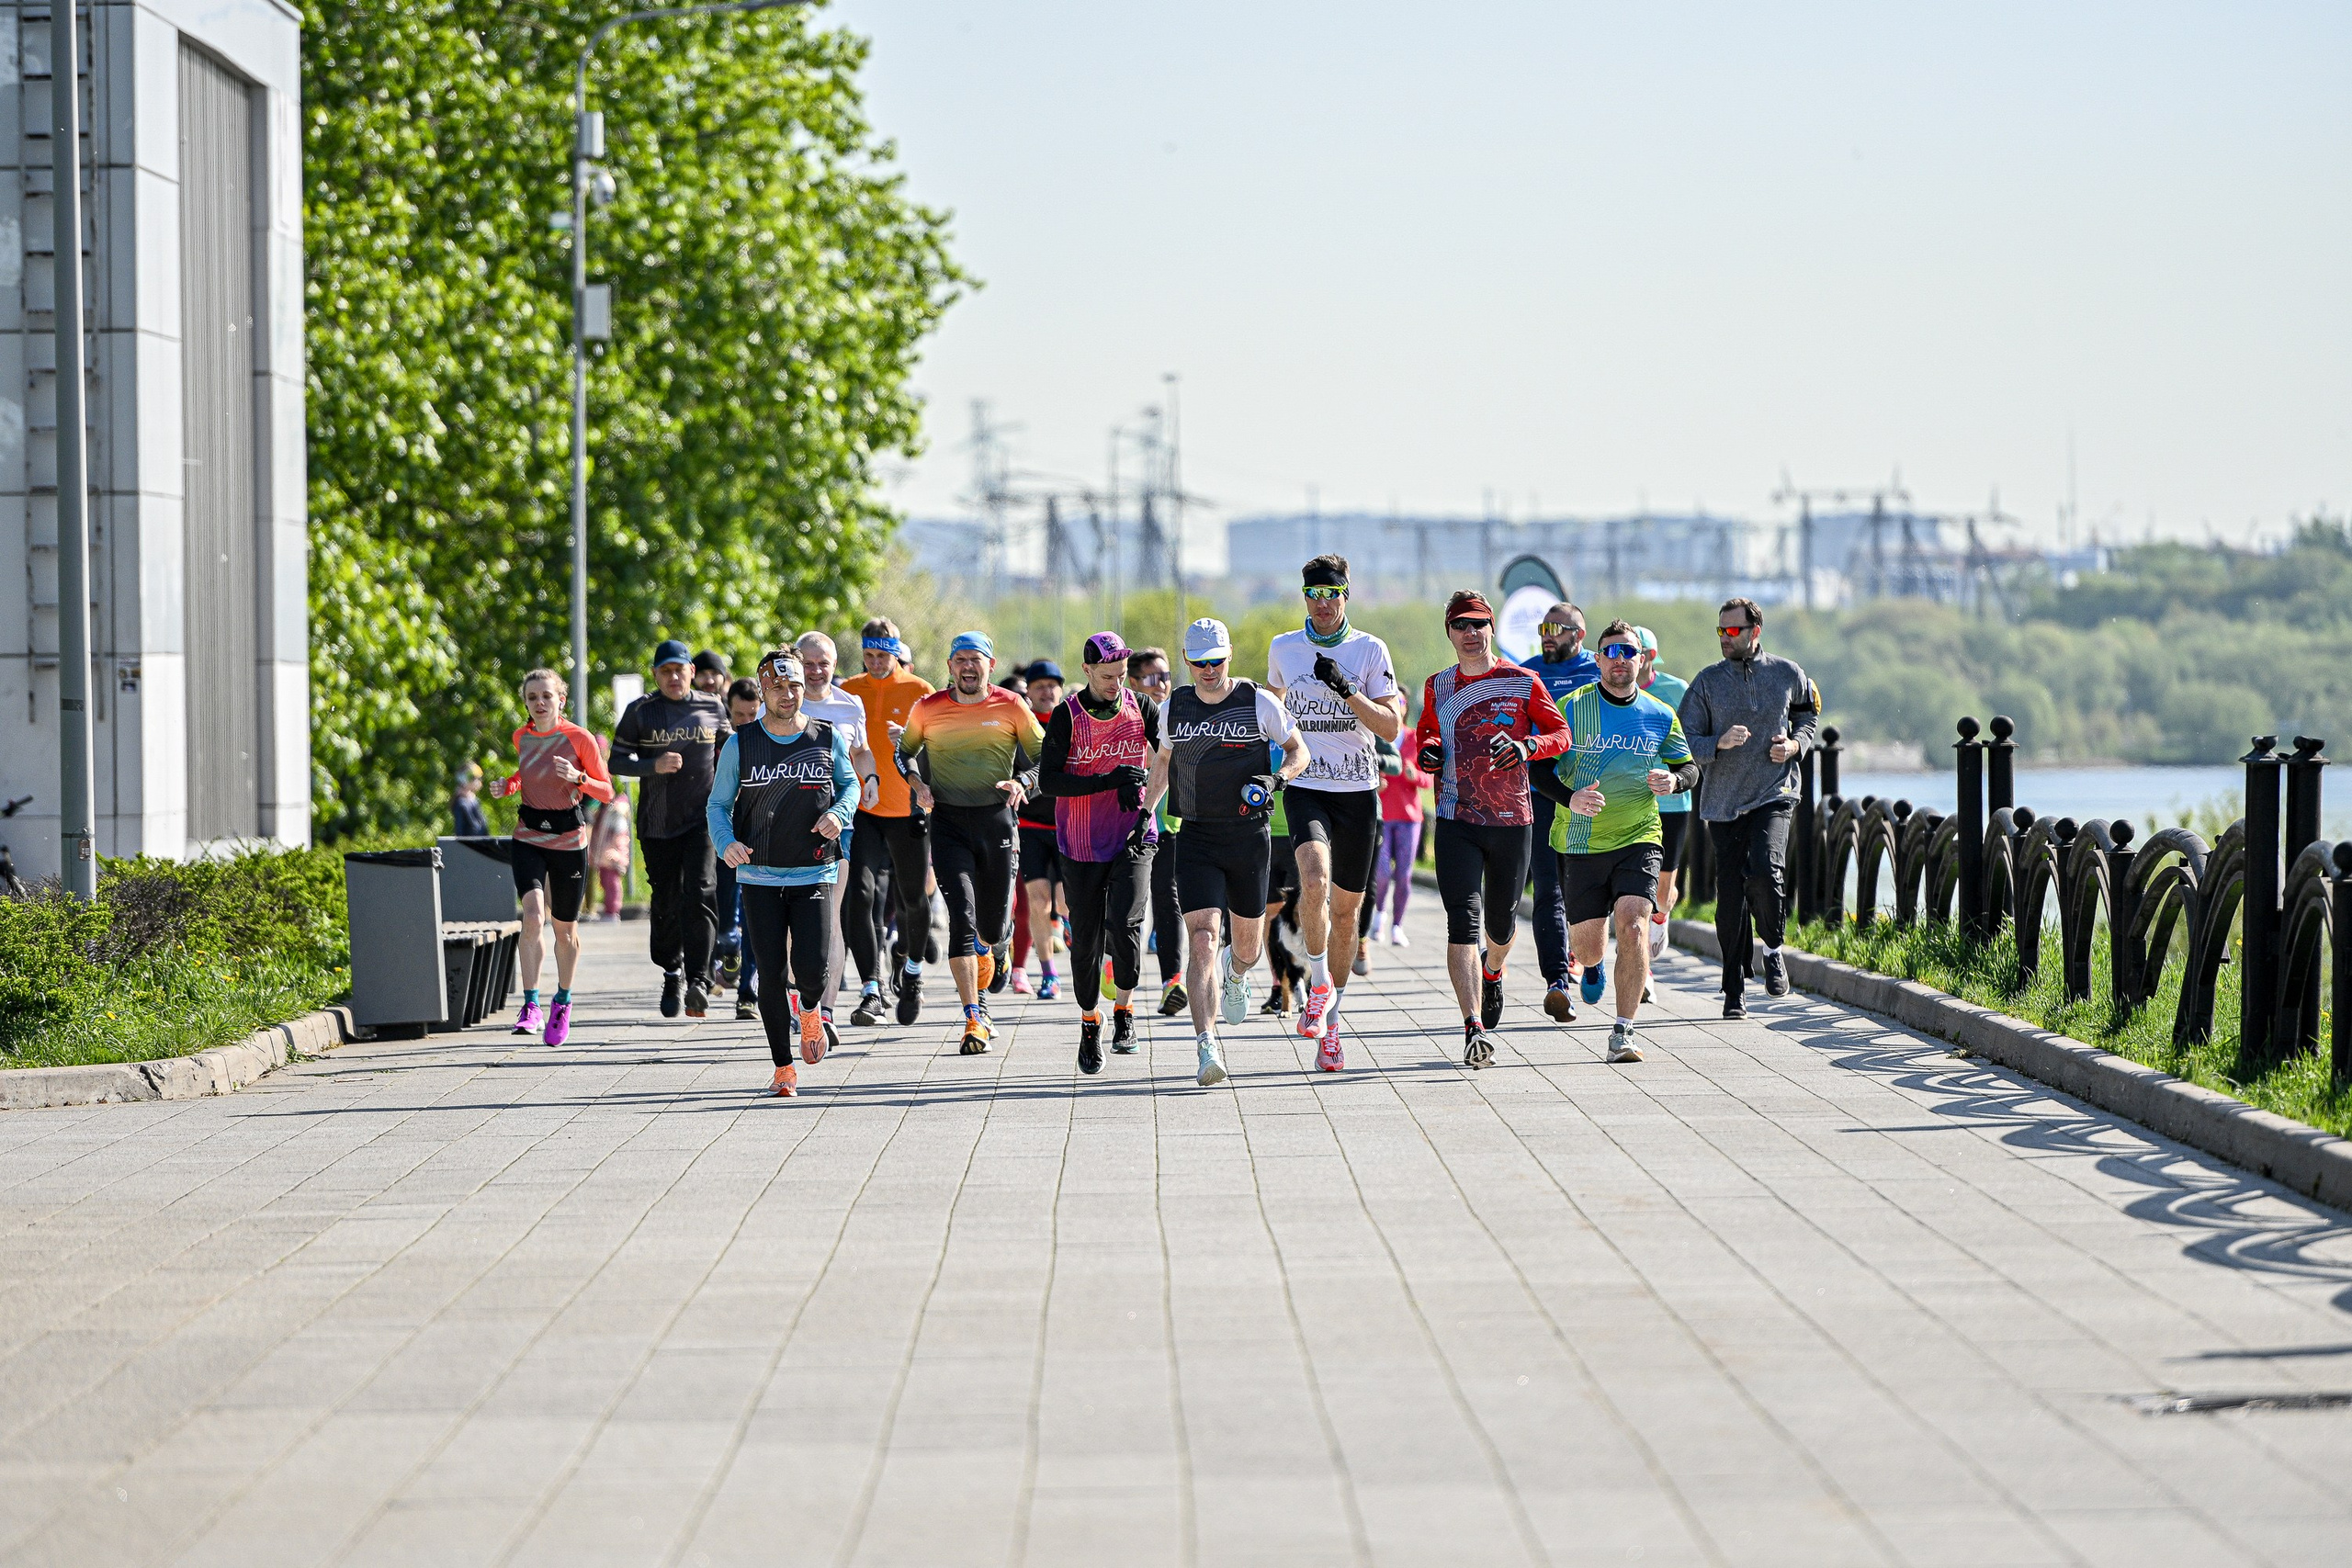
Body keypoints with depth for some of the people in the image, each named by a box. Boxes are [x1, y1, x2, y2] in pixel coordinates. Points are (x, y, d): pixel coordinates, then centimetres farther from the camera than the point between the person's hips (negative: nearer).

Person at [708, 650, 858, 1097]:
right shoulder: (740, 745, 0)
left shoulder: (829, 739, 2)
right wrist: (726, 842, -15)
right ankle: (784, 1068, 9)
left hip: (815, 874, 0)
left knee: (813, 970, -12)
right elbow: (717, 804, 5)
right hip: (759, 876, 0)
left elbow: (849, 783, 16)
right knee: (772, 973, -2)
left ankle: (810, 1011, 25)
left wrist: (839, 812, -6)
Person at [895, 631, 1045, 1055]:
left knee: (992, 923, 9)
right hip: (948, 821, -1)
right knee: (962, 917, -14)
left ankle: (998, 948, 50)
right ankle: (974, 1019, -15)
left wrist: (1021, 782, -12)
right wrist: (918, 784, -2)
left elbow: (1044, 757, 7)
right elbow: (904, 751, 18)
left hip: (996, 818, 1)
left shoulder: (1011, 707, 0)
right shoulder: (928, 709, 1)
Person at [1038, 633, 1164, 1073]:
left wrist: (1145, 806, -9)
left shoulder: (1142, 710, 0)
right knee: (1086, 938, 5)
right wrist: (1108, 781, -21)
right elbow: (1047, 781, -12)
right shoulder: (1066, 716, -6)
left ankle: (1123, 1010, 3)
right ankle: (1089, 1025, 24)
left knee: (1124, 925, -19)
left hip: (1132, 838, 0)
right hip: (1080, 846, 0)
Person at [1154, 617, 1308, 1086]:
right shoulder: (1173, 709, 5)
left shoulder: (1259, 704, -3)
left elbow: (1299, 753, 7)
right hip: (1195, 839, 0)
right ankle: (1207, 1048, -23)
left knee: (1248, 946, 14)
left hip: (1248, 836, 0)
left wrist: (1275, 778, -13)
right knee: (1202, 941, -17)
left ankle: (1235, 972, 54)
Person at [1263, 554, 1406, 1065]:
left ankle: (1329, 1020, 20)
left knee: (1345, 909, 7)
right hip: (1305, 788, 0)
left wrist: (1346, 691, -18)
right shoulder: (1283, 648, 4)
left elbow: (1391, 726, -6)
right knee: (1314, 877, -29)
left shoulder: (1370, 650, -1)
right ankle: (1319, 984, -12)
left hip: (1358, 792, 0)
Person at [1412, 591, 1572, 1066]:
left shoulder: (1523, 682, 0)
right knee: (1463, 920, -15)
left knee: (1502, 920, 12)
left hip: (1512, 818, 0)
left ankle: (1494, 970, 50)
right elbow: (1425, 730, 24)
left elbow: (1560, 733, 3)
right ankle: (1475, 1027, -20)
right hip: (1456, 820, 0)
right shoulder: (1437, 687, 8)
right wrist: (1426, 750, 1)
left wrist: (1527, 746, -17)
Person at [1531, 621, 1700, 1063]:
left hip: (1638, 839, 0)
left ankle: (1623, 1031, -12)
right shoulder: (1571, 708, -3)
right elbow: (1539, 769, -4)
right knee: (1587, 940, 6)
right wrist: (1571, 798, -23)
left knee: (1633, 925, -20)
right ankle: (1592, 967, 47)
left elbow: (1689, 767, 15)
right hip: (1580, 841, 0)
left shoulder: (1660, 716, 4)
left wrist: (1673, 780, -10)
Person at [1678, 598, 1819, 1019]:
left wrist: (1795, 744, 2)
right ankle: (1734, 991, 11)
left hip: (1774, 794, -1)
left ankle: (1773, 947, 3)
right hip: (1723, 801, 1)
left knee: (1764, 870, -25)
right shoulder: (1707, 681, 3)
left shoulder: (1787, 674, 5)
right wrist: (1719, 743, -20)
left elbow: (1810, 713, 22)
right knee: (1730, 894, 1)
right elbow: (1685, 742, -1)